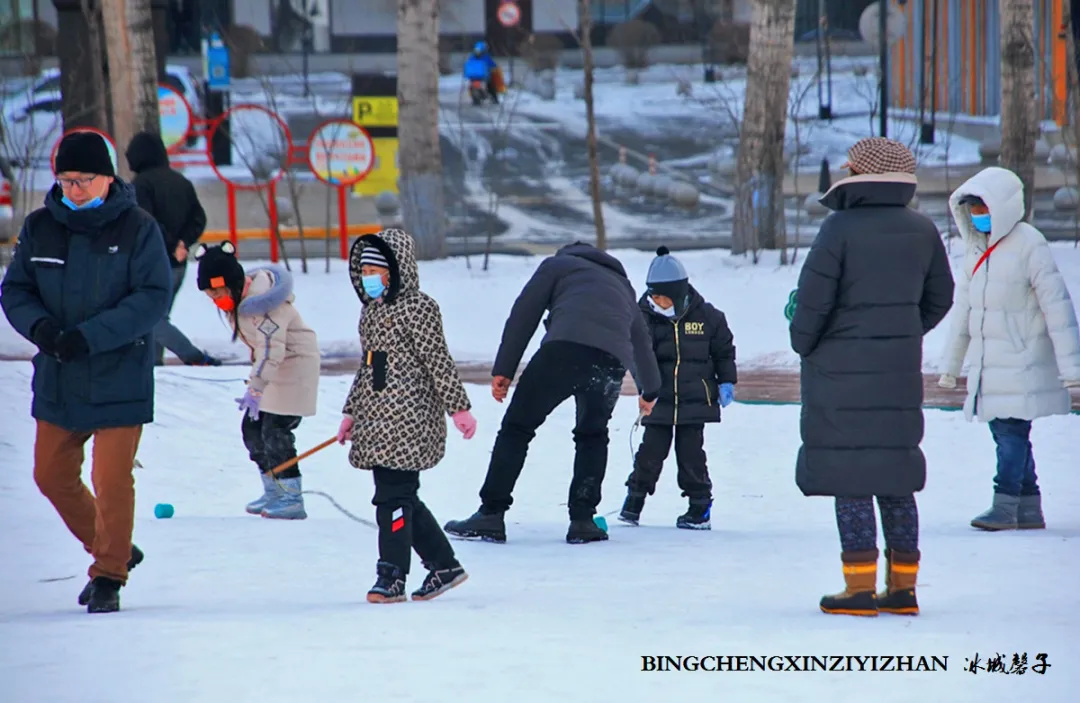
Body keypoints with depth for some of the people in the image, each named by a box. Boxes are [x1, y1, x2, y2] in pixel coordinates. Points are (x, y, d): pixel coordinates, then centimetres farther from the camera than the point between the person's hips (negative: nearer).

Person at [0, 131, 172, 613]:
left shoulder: (138, 229, -9)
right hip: (57, 380, 5)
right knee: (52, 474, 12)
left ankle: (109, 576, 10)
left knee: (112, 480, -6)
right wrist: (39, 326, -15)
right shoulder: (39, 228, 3)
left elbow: (153, 299, -15)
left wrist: (89, 336, -23)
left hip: (119, 380, -5)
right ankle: (112, 550, 33)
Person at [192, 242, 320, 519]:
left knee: (275, 430, -15)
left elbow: (271, 350, -36)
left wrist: (256, 389, -42)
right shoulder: (238, 296, 1)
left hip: (295, 363, -10)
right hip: (271, 365, 10)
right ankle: (274, 491, 17)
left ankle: (292, 498, -11)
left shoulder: (261, 303, -28)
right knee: (252, 427, 8)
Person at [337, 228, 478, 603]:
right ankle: (444, 565, 21)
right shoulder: (371, 310, 16)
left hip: (407, 417, -9)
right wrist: (351, 413, 22)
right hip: (378, 419, 9)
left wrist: (459, 407, -11)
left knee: (393, 495, -10)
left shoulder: (417, 308, -9)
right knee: (401, 496, 10)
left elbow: (439, 361, -11)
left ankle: (392, 577, -8)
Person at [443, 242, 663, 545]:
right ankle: (582, 520, 14)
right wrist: (649, 391, 64)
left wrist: (503, 370, 10)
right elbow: (641, 338, 49)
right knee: (592, 435, 25)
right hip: (613, 359, 4)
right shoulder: (621, 282, 40)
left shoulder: (557, 264, 26)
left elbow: (524, 314, 14)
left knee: (517, 428, 3)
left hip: (565, 348, -4)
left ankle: (491, 515, -4)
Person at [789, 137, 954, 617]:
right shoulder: (923, 231, 6)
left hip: (841, 369, -5)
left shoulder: (840, 227, -13)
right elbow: (939, 298, 13)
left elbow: (813, 297, -14)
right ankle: (902, 586, 13)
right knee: (896, 476, 12)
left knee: (849, 475, -2)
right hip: (900, 370, 6)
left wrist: (803, 342, 3)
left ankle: (860, 588, -4)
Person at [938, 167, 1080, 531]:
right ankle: (1029, 509, 14)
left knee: (1011, 430, -11)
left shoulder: (1029, 245, -12)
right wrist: (951, 363, 23)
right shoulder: (976, 247, 11)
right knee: (1005, 431, 8)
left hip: (1022, 363, -8)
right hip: (988, 364, 8)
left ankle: (1004, 506, -10)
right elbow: (965, 306, 20)